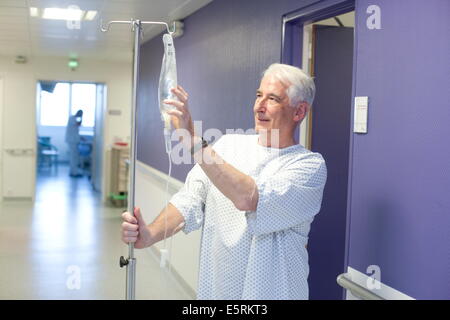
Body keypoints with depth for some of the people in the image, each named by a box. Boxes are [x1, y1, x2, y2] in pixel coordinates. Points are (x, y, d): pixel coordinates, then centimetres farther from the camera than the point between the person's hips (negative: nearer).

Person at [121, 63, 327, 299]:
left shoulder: (311, 165, -13)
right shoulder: (228, 144, 2)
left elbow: (248, 199, -27)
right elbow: (191, 201, -6)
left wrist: (193, 141, -30)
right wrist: (150, 234, -23)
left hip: (269, 291, -4)